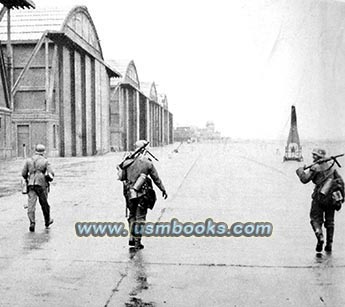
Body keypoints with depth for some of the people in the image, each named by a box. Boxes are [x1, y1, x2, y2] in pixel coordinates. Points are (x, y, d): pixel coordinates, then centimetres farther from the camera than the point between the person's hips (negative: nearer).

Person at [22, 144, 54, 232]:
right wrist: (49, 178, 12)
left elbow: (23, 173, 8)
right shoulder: (45, 161, 1)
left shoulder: (28, 160, 8)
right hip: (41, 185, -1)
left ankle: (32, 223, -18)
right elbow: (51, 173, -8)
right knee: (44, 204, 15)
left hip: (31, 185, 1)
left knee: (31, 205, -3)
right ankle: (47, 221, 30)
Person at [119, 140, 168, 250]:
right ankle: (137, 242, 8)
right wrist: (163, 190, 13)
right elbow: (156, 179, 1)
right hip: (142, 194, -2)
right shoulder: (148, 163, -7)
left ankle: (131, 239, 18)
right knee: (140, 218, 7)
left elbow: (122, 177, 5)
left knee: (132, 216, 21)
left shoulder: (128, 162, -2)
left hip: (130, 194, 3)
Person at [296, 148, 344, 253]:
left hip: (319, 197, -5)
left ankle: (320, 237, -18)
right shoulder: (331, 167, 11)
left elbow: (305, 179, -12)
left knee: (315, 219, 5)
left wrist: (300, 171, 7)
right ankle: (329, 244, 15)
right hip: (331, 198, 5)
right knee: (329, 221, 13)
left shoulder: (316, 167, -7)